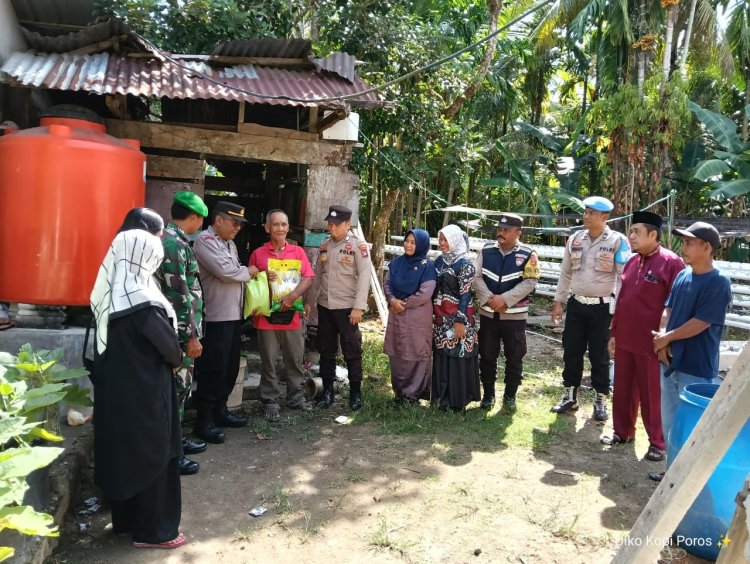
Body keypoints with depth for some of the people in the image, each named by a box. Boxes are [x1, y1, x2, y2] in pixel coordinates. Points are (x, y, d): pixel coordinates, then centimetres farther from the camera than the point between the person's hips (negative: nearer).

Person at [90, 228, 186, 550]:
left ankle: (125, 519, 35)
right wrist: (176, 361, 5)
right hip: (144, 392, -8)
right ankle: (151, 530, 18)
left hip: (114, 388, 8)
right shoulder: (140, 301, -23)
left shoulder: (107, 296, 2)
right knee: (150, 456, 5)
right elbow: (168, 343, -17)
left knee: (121, 451, 19)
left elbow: (111, 344, 10)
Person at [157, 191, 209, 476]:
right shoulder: (174, 243, -19)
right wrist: (192, 335, -19)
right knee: (176, 389, -1)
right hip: (179, 332, -10)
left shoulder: (173, 240, 13)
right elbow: (178, 295, -22)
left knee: (180, 387, 18)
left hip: (180, 330, 10)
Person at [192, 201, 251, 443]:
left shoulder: (230, 244, 18)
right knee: (213, 369, -4)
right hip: (215, 317, -9)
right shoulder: (205, 240, -11)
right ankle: (203, 420, 6)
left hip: (233, 315, 9)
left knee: (230, 367, 15)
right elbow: (226, 271, -21)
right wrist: (248, 272, -4)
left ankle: (219, 411, 27)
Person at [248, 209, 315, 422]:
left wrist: (293, 295, -16)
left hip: (291, 314, 2)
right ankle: (271, 402, 15)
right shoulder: (258, 254, 3)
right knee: (269, 362, 5)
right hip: (266, 316, -1)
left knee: (295, 360, 11)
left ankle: (296, 397, 25)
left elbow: (308, 278, -2)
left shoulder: (298, 251, 6)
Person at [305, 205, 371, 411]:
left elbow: (364, 277, -13)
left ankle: (355, 394, 17)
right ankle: (327, 392, 24)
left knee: (352, 351, 3)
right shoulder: (324, 245, 10)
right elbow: (317, 276, 15)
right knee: (326, 351, 12)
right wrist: (309, 302, 12)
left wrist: (358, 307, -18)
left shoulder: (358, 245, -7)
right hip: (325, 306, 6)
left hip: (347, 308, -5)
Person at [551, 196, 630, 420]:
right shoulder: (574, 239, 5)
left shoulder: (617, 241, -9)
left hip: (602, 307, -4)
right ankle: (570, 397, 25)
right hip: (576, 304, 4)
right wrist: (558, 302, 9)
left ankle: (600, 401, 23)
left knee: (599, 356, 7)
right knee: (571, 352, 10)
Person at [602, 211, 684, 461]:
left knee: (652, 395, 6)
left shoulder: (671, 262, -13)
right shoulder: (632, 262, 9)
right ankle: (623, 431, 34)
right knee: (623, 390, 17)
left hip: (651, 343, -7)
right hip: (625, 340, 7)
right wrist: (614, 333, 15)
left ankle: (658, 442, 22)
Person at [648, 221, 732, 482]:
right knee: (669, 422, 17)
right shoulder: (682, 276, 6)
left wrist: (666, 338, -8)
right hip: (670, 362, 7)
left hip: (698, 370, -7)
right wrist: (661, 339, -8)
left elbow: (701, 323, -19)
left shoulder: (718, 282, -15)